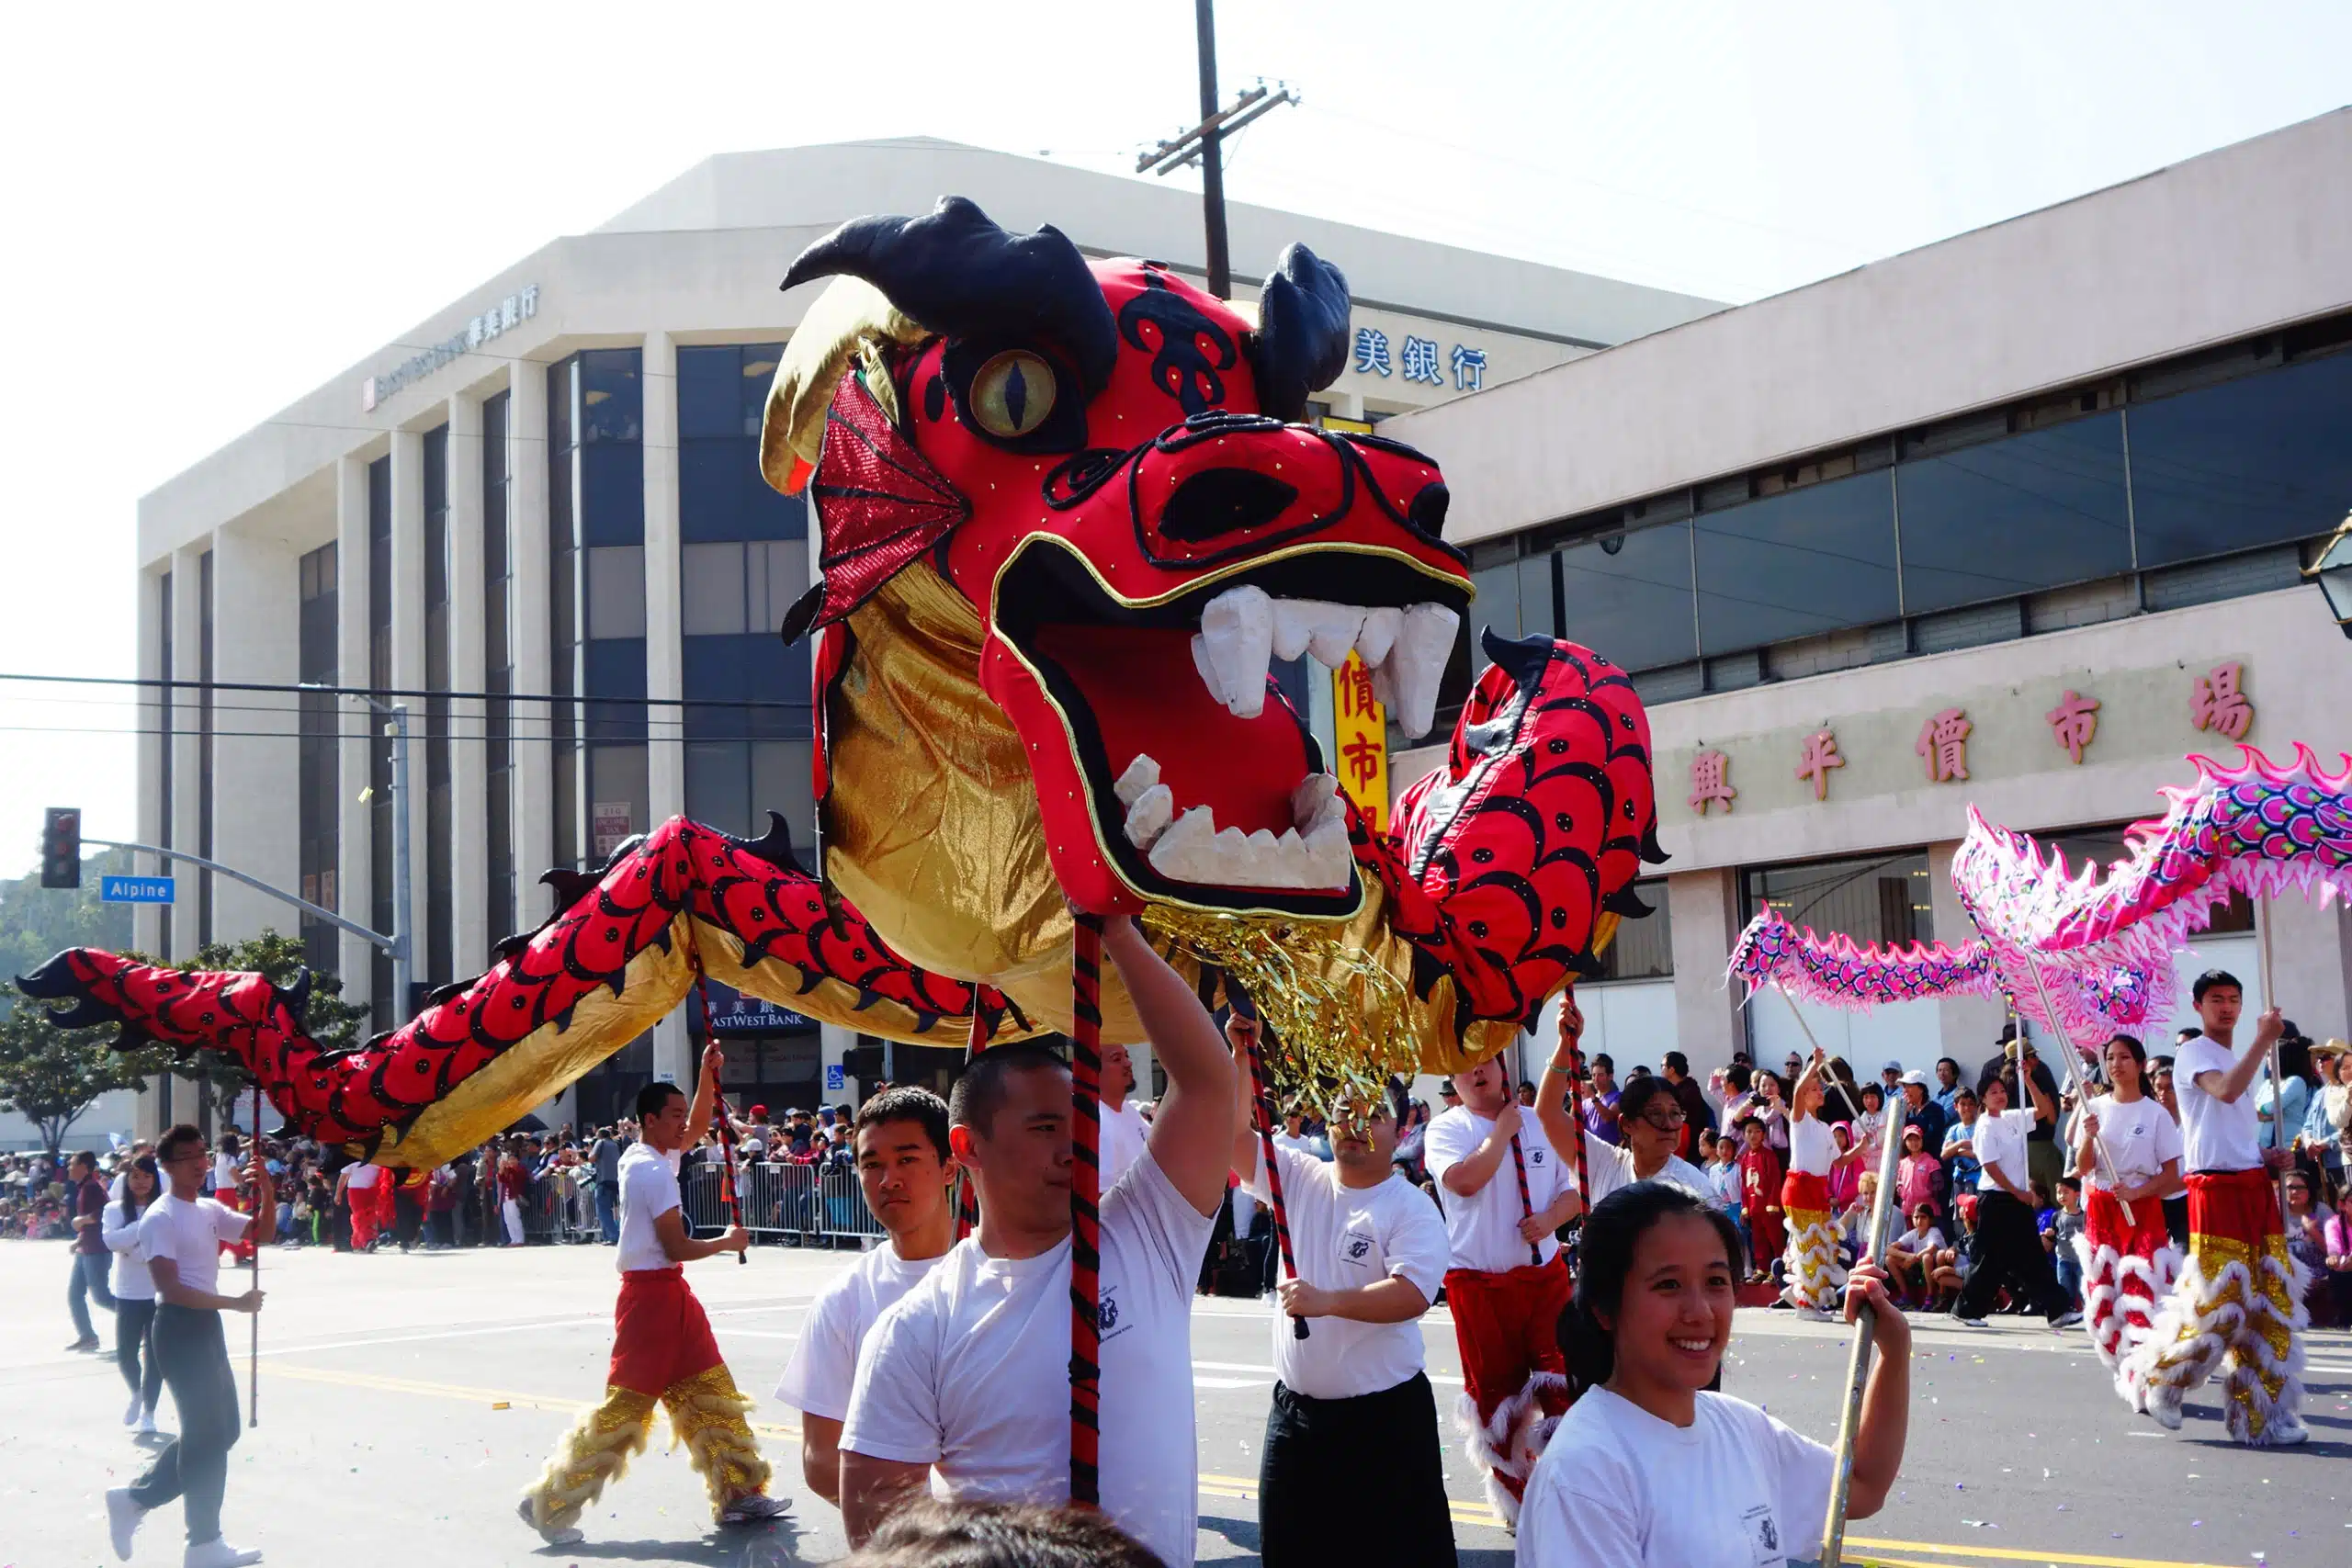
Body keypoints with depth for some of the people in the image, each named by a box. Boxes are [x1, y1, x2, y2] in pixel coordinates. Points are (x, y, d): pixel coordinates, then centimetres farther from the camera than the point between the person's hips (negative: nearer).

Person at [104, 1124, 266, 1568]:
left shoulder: (211, 1210, 11)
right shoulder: (160, 1218, -14)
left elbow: (262, 1233, 9)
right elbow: (170, 1289, -22)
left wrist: (266, 1189, -7)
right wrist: (235, 1303, -24)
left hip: (207, 1323, 9)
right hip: (180, 1327, -9)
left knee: (221, 1429, 14)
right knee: (208, 1435, -4)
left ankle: (135, 1499, 23)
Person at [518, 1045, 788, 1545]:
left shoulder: (646, 1156, 11)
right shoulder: (655, 1172, -17)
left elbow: (697, 1128, 25)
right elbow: (677, 1247, -17)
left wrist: (708, 1073, 13)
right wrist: (727, 1242, -2)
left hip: (669, 1295, 10)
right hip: (652, 1294, -10)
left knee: (710, 1395, 11)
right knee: (626, 1405, -6)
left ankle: (738, 1494, 16)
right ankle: (550, 1502, 0)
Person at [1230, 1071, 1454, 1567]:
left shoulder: (1413, 1208, -8)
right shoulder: (1298, 1178, 6)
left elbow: (1413, 1294, -22)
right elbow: (1233, 1133, -1)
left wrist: (1328, 1301, -33)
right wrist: (1241, 1056, -12)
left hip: (1386, 1414, -5)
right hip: (1294, 1409, 5)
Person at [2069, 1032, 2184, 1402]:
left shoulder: (2156, 1114, -3)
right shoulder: (2095, 1109, 5)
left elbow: (2172, 1176, -2)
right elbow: (2082, 1169, 2)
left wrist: (2136, 1192, -18)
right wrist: (2088, 1138, -17)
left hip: (2142, 1208, -3)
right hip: (2100, 1209, 3)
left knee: (2142, 1294, -14)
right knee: (2102, 1294, 2)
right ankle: (2124, 1373, 17)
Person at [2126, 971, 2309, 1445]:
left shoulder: (2241, 1059, 22)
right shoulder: (2192, 1053, -5)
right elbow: (2225, 1090, -26)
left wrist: (2269, 1156, 11)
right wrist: (2264, 1039, -23)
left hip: (2255, 1185, 8)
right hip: (2215, 1187, -8)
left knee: (2271, 1299, 3)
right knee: (2217, 1299, -10)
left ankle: (2263, 1412, 7)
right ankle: (2157, 1379, 10)